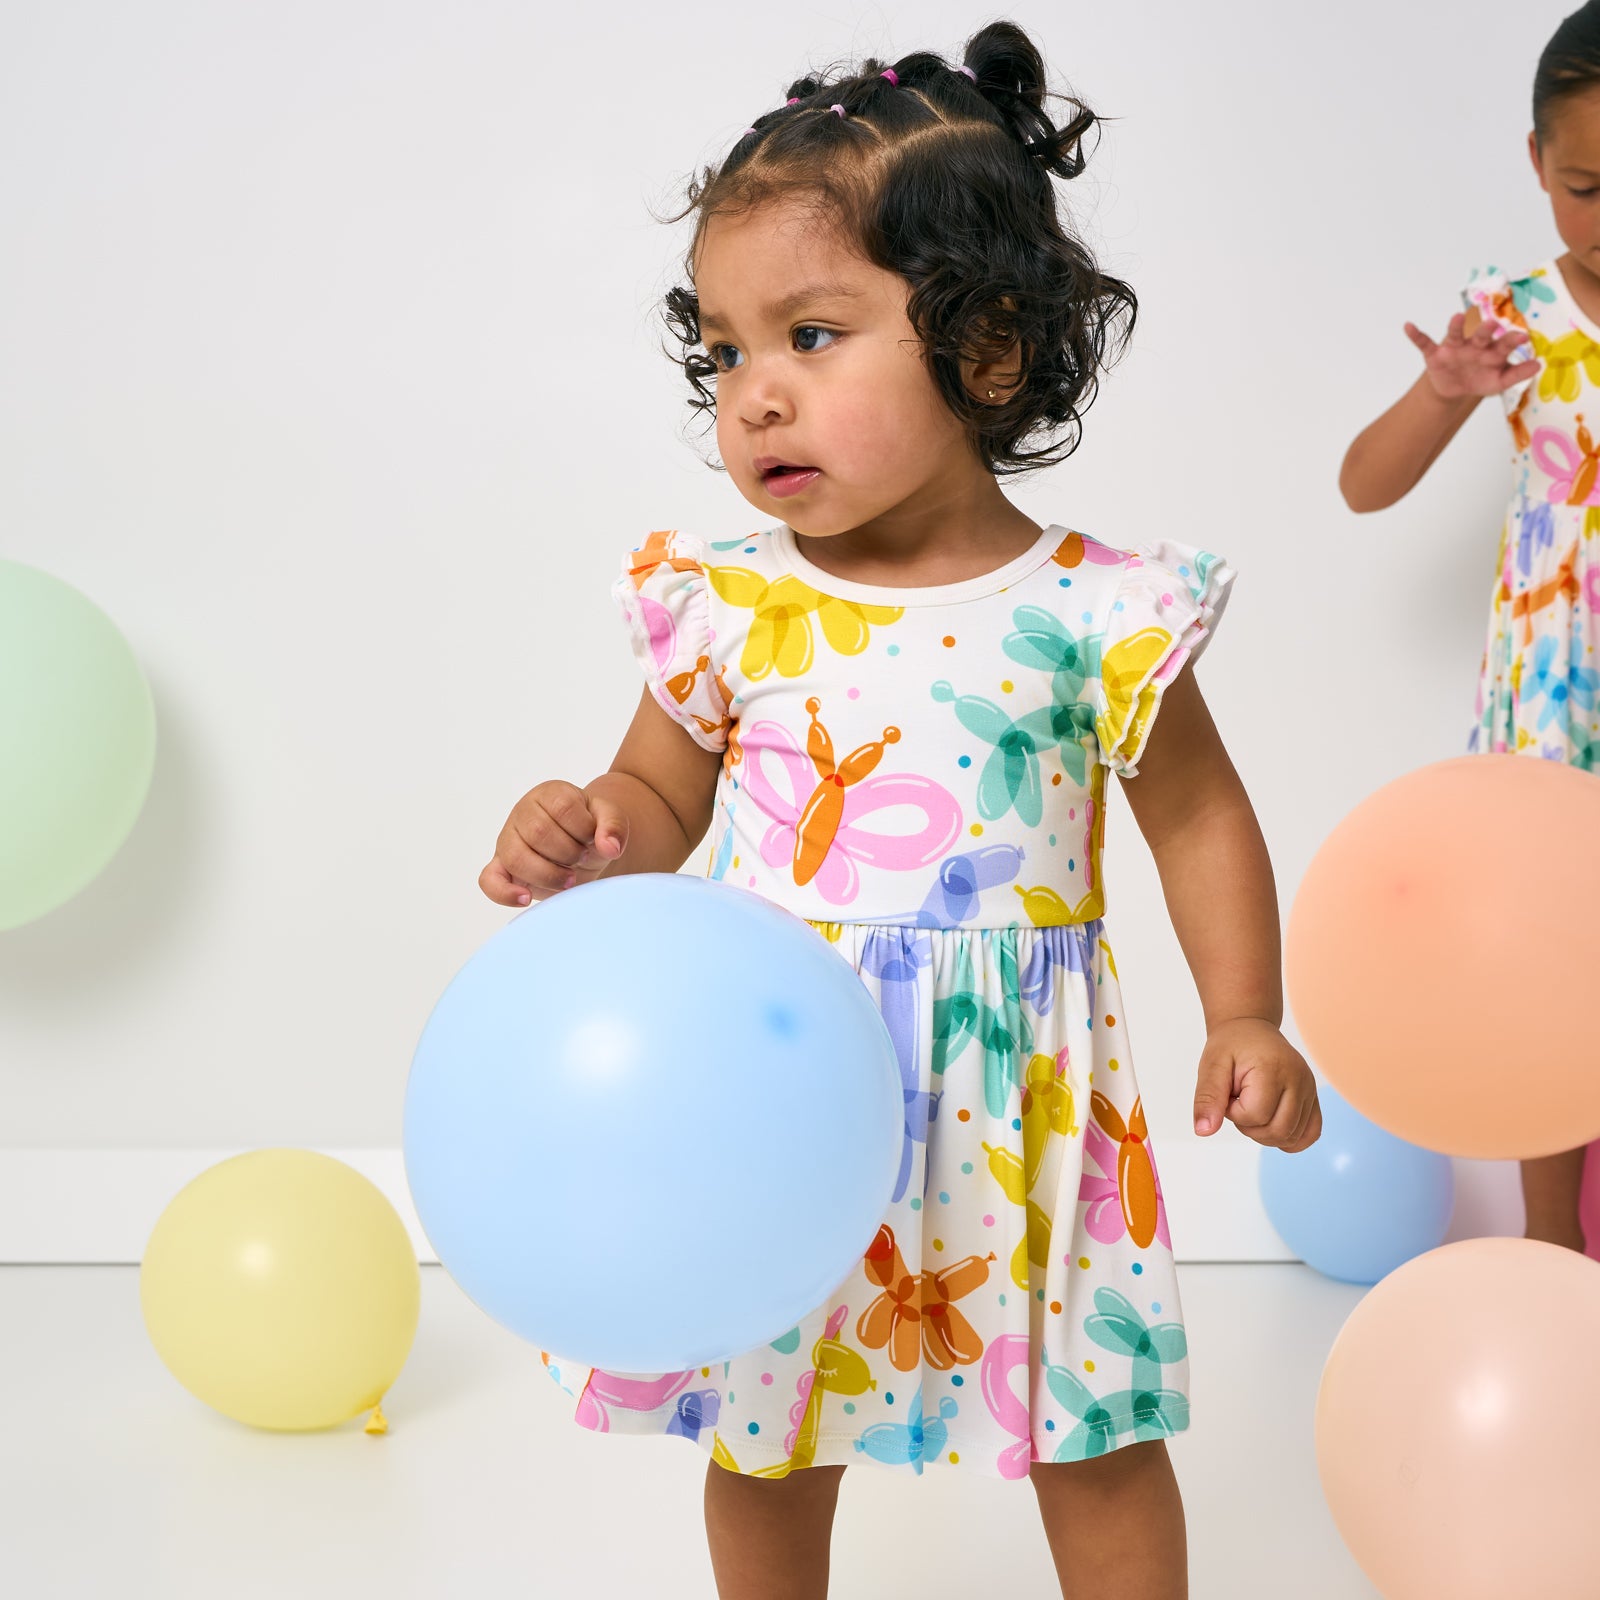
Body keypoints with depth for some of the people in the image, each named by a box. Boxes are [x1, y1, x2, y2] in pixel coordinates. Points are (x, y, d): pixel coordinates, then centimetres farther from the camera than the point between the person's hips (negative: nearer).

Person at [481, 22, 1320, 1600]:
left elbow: (1197, 817, 1)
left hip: (1014, 1096, -2)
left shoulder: (1087, 612, -11)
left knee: (1093, 1440, 12)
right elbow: (660, 797, 9)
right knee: (766, 1440, 18)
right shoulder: (726, 608, -5)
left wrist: (1244, 1018, -6)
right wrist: (582, 841, -12)